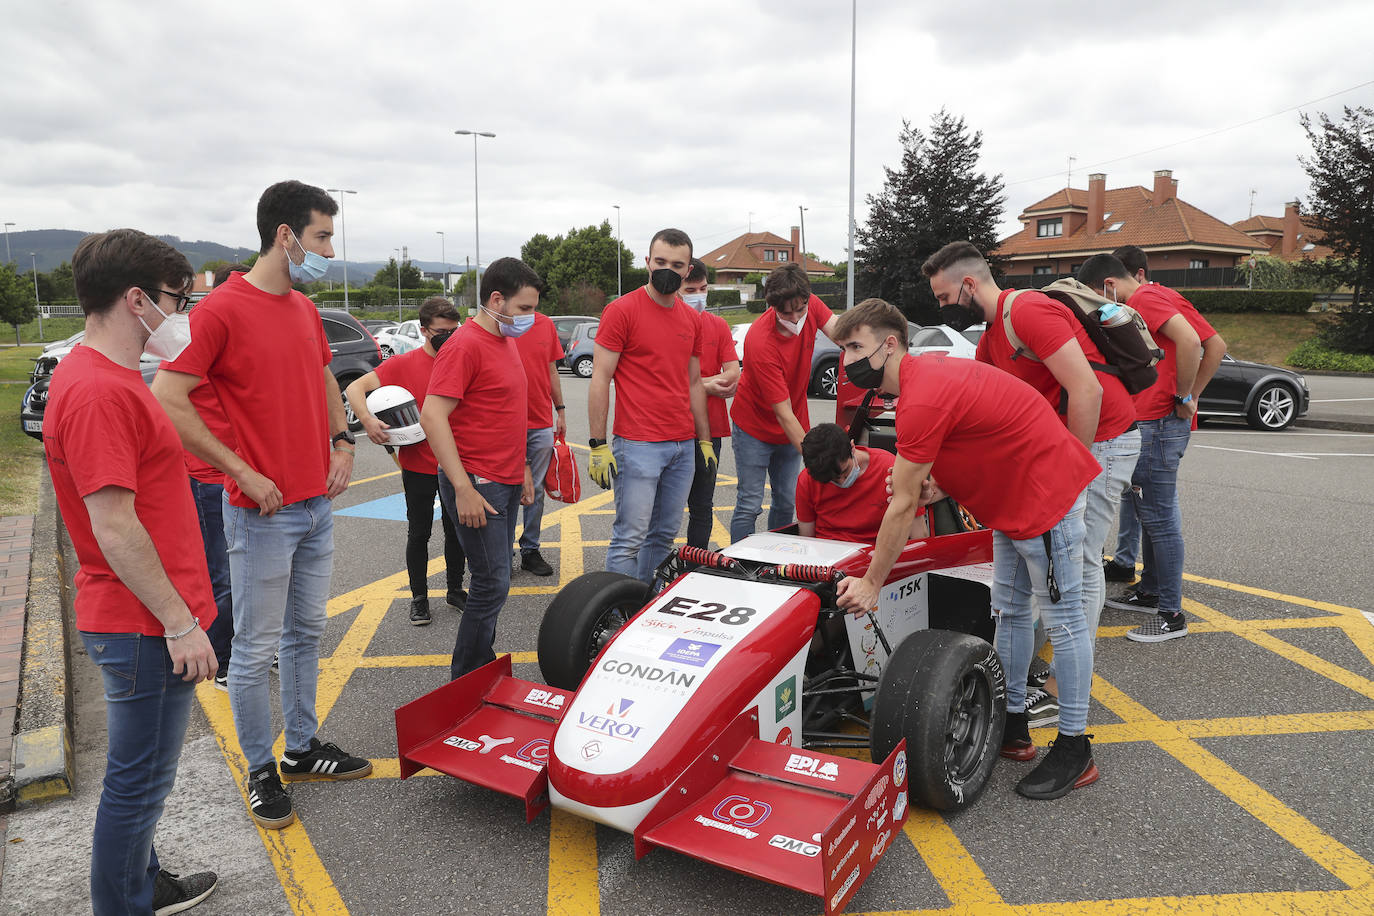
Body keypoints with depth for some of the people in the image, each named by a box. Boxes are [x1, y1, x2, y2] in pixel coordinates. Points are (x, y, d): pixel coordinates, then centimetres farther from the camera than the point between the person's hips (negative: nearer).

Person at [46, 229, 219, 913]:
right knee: (139, 779, 5)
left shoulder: (108, 378, 11)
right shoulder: (97, 393, -22)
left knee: (143, 772, 23)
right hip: (145, 626, -10)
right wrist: (181, 624, -19)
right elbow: (114, 529, -24)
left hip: (147, 623, 10)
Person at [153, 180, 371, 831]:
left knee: (307, 631, 17)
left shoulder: (305, 311, 10)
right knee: (257, 648, 5)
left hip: (318, 503, 8)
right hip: (263, 510, -8)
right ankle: (260, 770, 22)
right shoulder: (222, 310, -14)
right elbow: (166, 401, -18)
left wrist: (342, 442, 9)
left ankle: (302, 747, 33)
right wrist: (244, 473, -17)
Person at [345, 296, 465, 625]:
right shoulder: (403, 364, -7)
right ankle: (419, 598, 22)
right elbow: (355, 388, -12)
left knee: (456, 530, 13)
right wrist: (367, 419, -29)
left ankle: (455, 589, 30)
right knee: (419, 533, 9)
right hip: (419, 467, -2)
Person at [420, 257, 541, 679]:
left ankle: (482, 669, 26)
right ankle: (466, 682, 10)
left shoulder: (506, 341, 14)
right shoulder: (465, 344, -15)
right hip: (477, 486, -9)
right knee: (493, 585, -5)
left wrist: (522, 469, 21)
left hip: (506, 483, 9)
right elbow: (432, 416, -21)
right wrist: (464, 489, -24)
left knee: (495, 579, 14)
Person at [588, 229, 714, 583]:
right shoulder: (622, 310, -5)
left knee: (665, 534, 11)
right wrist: (598, 446, -11)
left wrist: (704, 439, 17)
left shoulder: (692, 319, 14)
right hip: (638, 444, -6)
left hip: (684, 446, 6)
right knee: (630, 537, -6)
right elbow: (600, 380, -7)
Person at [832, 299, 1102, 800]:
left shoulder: (922, 400, -25)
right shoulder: (927, 371, 6)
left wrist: (872, 583, -11)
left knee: (1062, 616, 0)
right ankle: (1012, 724, 27)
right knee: (1009, 610, 15)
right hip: (1013, 495, 11)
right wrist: (942, 485, -1)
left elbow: (903, 507, -21)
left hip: (1046, 493, -11)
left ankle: (1074, 749, 11)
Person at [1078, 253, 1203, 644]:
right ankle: (1150, 593, 30)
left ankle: (1171, 615, 0)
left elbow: (1190, 341, -27)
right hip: (1149, 423, 11)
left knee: (1160, 518, -7)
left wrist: (1183, 398, -19)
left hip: (1159, 424, -11)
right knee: (1149, 512, 18)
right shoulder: (1140, 302, 20)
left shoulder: (1145, 298, -12)